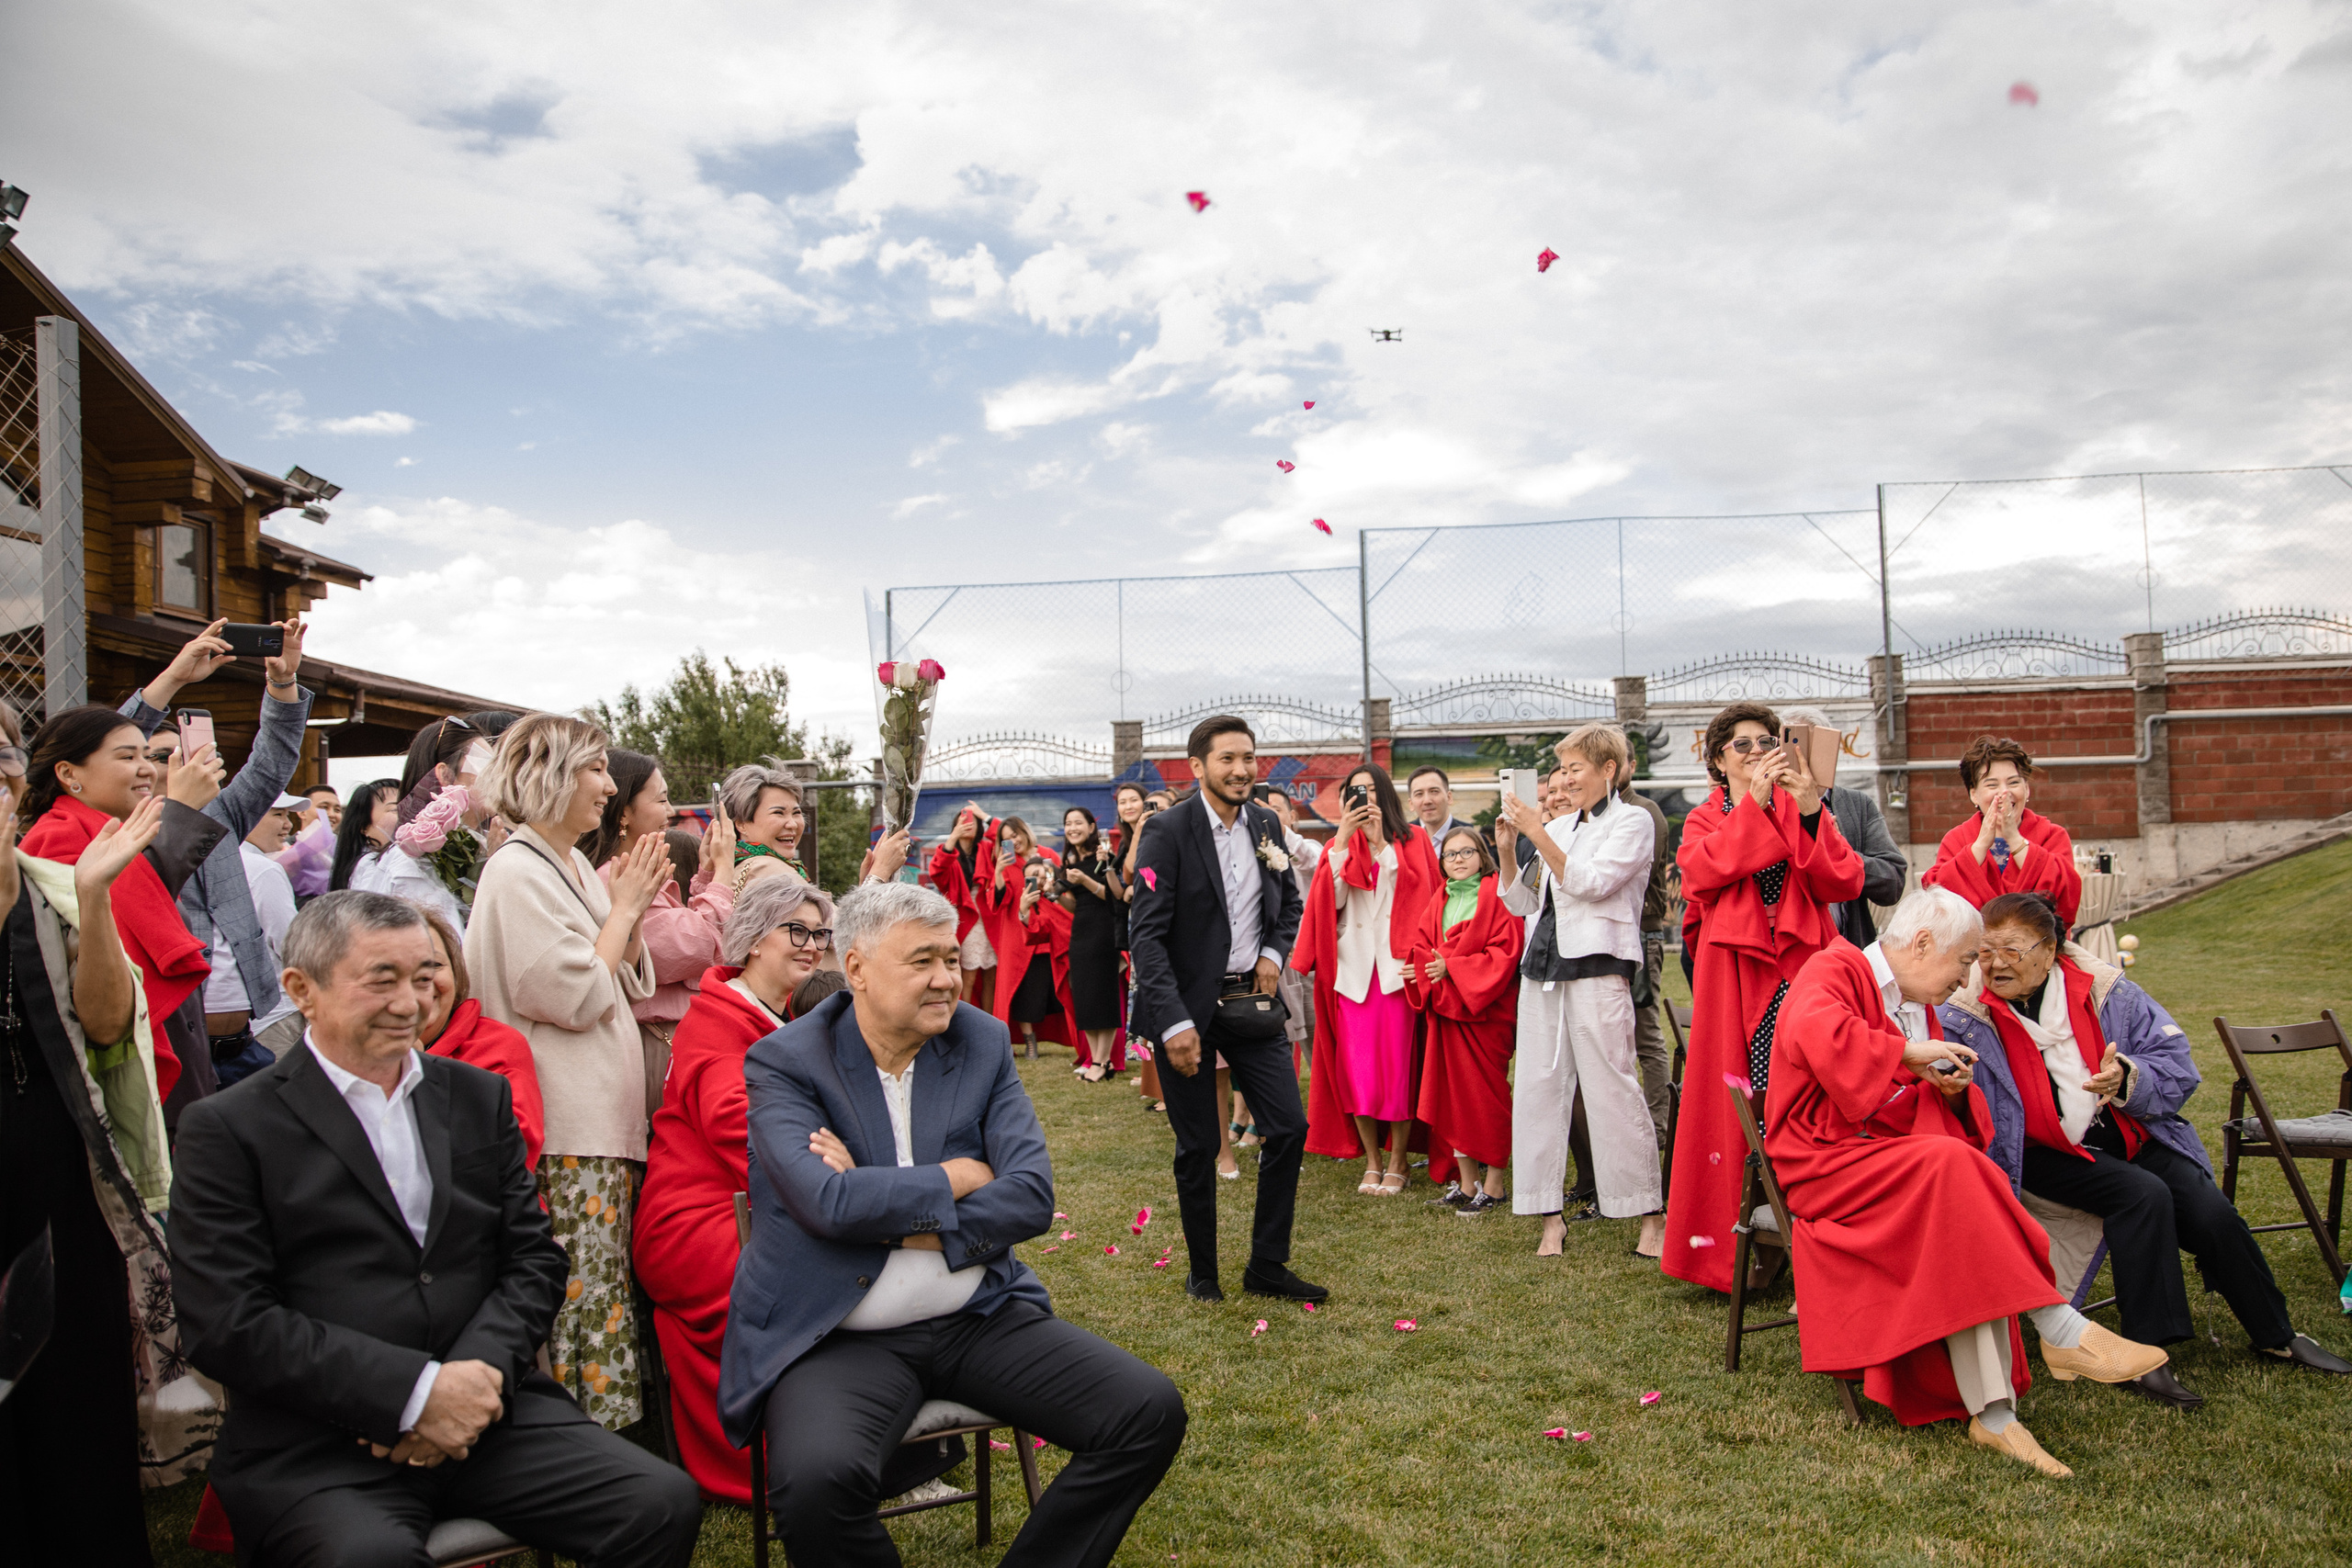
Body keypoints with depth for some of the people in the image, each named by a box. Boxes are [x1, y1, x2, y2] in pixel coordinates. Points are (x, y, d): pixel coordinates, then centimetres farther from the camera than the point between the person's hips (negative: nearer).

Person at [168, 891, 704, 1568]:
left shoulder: (479, 1096, 16)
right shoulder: (227, 1130, 2)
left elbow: (534, 1259, 12)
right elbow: (229, 1326, -7)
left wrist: (477, 1373, -8)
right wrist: (415, 1393, -14)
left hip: (484, 1410, 4)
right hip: (314, 1447, -4)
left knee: (665, 1504, -16)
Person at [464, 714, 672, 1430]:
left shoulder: (578, 868, 15)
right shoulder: (517, 872, -11)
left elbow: (629, 984, 19)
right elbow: (578, 996, -17)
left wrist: (632, 911, 4)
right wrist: (625, 909, -6)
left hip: (605, 1121, 9)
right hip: (563, 1132, -9)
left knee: (609, 1286, 11)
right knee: (581, 1295, -7)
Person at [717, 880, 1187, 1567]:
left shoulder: (984, 1042, 5)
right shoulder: (782, 1063, -5)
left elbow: (1032, 1196, -5)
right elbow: (831, 1203, -21)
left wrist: (892, 1220, -13)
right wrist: (956, 1178, -9)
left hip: (979, 1318, 4)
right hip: (839, 1337, -4)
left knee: (1151, 1413, -11)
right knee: (818, 1479, -35)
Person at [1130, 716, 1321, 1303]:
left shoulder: (1266, 825, 6)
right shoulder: (1167, 831, -12)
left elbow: (1289, 901, 22)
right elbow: (1147, 934, -17)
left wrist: (1274, 952, 2)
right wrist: (1174, 1022, -23)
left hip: (1250, 1000, 5)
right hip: (1188, 1006, -5)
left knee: (1289, 1127, 3)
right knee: (1198, 1146, 4)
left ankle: (1267, 1267, 18)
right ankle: (1202, 1272, 24)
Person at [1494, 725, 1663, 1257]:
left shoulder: (1631, 823, 1)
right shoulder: (1558, 828, 17)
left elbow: (1589, 883, -14)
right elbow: (1525, 905, 18)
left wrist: (1537, 833, -15)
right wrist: (1507, 850, 7)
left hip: (1596, 966, -6)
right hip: (1542, 965, 6)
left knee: (1612, 1088, -7)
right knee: (1537, 1088, 4)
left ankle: (1651, 1216, 4)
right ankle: (1551, 1217, 11)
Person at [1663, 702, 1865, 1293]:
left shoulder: (1806, 812, 14)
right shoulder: (1705, 819, 14)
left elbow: (1845, 882, -2)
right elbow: (1699, 873, -9)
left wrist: (1809, 813, -13)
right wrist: (1754, 803, -11)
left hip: (1801, 968, 0)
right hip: (1734, 975, 0)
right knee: (1735, 1105, -2)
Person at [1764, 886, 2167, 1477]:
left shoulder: (1916, 1006, 22)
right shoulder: (1834, 969, -3)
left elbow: (1938, 1114, 25)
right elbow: (1817, 1032, -28)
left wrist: (1953, 1090, 2)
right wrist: (1910, 1052, -21)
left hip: (1899, 1159, 7)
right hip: (1824, 1161, -7)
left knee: (1961, 1235, -24)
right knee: (1950, 1165, -32)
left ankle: (1990, 1412, -29)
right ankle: (2061, 1328, -27)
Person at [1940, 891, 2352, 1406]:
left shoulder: (2105, 991, -1)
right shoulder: (1968, 1015, -9)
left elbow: (2177, 1065, -3)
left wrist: (2128, 1078, -23)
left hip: (2133, 1135, 4)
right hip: (2043, 1151, -4)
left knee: (2211, 1213, -10)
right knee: (2143, 1195, -27)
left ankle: (2276, 1335, 17)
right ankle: (2145, 1351, -20)